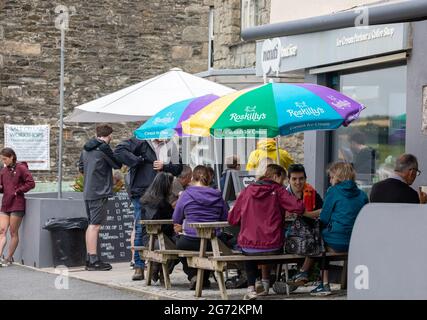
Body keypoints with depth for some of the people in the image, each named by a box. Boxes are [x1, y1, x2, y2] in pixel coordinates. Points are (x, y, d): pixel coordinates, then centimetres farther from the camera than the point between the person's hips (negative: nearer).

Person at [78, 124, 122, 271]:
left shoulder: (86, 148, 14)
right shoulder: (104, 147, -12)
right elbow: (117, 165, -5)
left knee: (92, 225, 14)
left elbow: (81, 168, 23)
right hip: (99, 193, -9)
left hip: (87, 192, 9)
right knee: (95, 225, -9)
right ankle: (93, 261, -10)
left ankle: (90, 259, 17)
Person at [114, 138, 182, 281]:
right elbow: (119, 150, -8)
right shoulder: (141, 142, 0)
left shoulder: (170, 147, 12)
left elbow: (178, 168, 12)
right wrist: (138, 161, -11)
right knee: (141, 230, -2)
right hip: (142, 193, -3)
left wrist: (164, 167, -6)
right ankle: (139, 266, 3)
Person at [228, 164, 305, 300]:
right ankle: (265, 285, 44)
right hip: (273, 248, -1)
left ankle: (251, 287, 24)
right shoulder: (278, 191, -3)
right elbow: (299, 208, -13)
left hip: (248, 246, 1)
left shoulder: (248, 190, 5)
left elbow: (232, 219, 7)